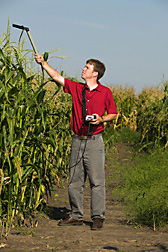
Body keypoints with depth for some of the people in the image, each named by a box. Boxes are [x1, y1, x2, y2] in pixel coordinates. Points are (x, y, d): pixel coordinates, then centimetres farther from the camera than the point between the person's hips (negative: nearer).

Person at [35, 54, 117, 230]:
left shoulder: (105, 92, 0)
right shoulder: (76, 88, 9)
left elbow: (113, 114, 7)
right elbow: (57, 77, 11)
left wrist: (101, 119, -11)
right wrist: (43, 63, 6)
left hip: (94, 141, -4)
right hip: (77, 141, 4)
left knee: (97, 181, -4)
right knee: (74, 181, 8)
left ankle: (98, 217, 1)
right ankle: (76, 215, 17)